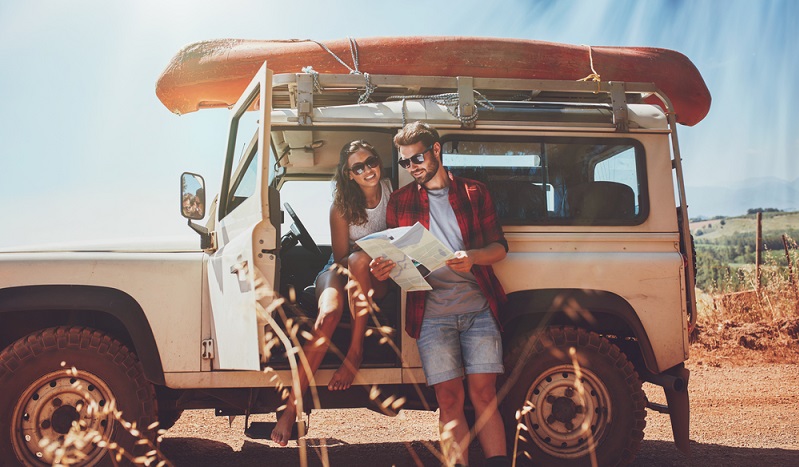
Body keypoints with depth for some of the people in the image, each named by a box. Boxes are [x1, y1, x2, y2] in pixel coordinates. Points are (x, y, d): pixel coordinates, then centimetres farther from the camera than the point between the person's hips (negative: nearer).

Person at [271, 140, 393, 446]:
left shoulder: (390, 191, -3)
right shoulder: (342, 206, -10)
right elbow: (340, 257, -7)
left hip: (377, 276, 1)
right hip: (341, 269, -1)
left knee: (358, 260, -36)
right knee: (330, 310, -35)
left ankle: (355, 352, -28)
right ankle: (292, 406, -36)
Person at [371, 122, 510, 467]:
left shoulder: (474, 193, 10)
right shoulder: (400, 200, 12)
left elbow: (499, 247, 6)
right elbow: (394, 254, 12)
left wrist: (472, 257, -15)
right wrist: (382, 270, -11)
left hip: (479, 308, 0)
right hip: (431, 312, 0)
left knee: (483, 394, -4)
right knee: (449, 399, -3)